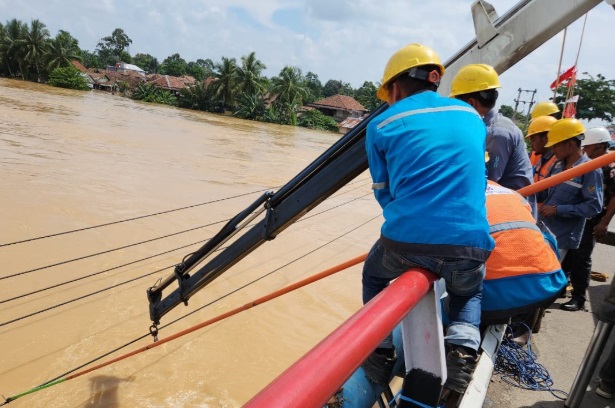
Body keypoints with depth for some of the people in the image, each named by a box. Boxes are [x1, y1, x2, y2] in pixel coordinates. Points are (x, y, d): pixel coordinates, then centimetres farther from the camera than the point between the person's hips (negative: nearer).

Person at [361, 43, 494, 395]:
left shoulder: (382, 125, 6)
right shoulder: (471, 116, 17)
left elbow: (384, 193, 10)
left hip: (405, 243, -2)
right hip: (470, 247, 3)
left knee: (374, 276, 33)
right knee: (470, 292, 37)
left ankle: (380, 353, 25)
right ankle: (463, 349, 12)